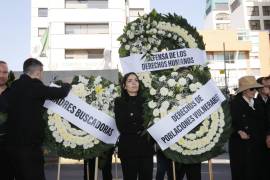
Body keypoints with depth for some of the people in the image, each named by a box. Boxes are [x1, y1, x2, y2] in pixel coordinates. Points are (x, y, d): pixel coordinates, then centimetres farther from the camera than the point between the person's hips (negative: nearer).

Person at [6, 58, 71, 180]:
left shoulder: (14, 86, 9)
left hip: (13, 143, 8)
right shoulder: (33, 85, -14)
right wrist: (67, 85, 11)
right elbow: (61, 93, -9)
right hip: (29, 143, -8)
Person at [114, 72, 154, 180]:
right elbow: (121, 127, -9)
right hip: (128, 148, -2)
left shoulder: (146, 101, 8)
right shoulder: (119, 102, 1)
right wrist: (141, 129, -10)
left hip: (146, 147, 2)